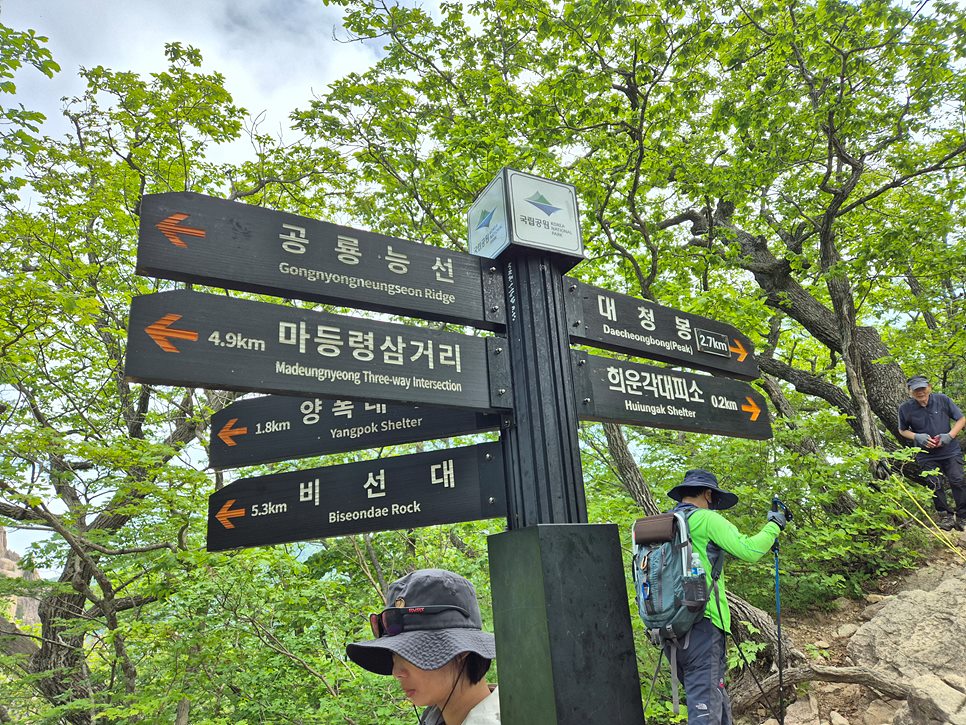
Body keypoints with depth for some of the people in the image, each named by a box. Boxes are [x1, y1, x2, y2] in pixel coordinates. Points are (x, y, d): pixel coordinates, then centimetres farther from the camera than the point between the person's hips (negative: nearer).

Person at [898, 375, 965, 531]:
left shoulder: (942, 400, -9)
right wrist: (917, 437, -14)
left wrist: (949, 436, -15)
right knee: (935, 484, 1)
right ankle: (945, 515, 17)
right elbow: (902, 430, 6)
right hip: (927, 455, 0)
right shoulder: (905, 408, -10)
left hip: (950, 451, 0)